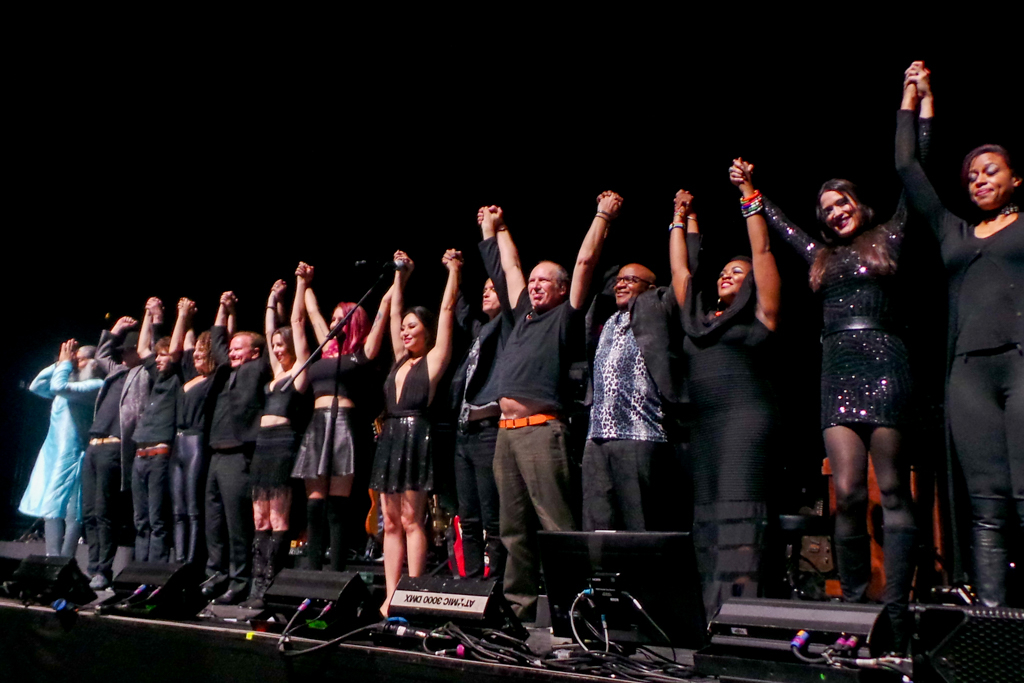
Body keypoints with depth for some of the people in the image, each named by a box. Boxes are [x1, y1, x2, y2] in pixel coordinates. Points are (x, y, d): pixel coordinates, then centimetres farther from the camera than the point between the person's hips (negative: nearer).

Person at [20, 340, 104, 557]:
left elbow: (59, 386, -19)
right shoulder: (70, 383, 18)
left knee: (70, 511, -8)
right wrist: (59, 363, 11)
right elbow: (36, 386, 17)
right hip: (52, 452, 9)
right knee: (50, 509, 7)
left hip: (72, 455, -9)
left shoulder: (95, 385, -8)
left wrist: (65, 363, -2)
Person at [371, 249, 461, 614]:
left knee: (411, 519, -7)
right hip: (390, 437, 7)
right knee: (391, 522, 5)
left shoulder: (433, 359, 1)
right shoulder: (401, 360, 17)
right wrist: (400, 275, 27)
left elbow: (447, 309, -2)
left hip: (415, 438, -7)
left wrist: (454, 270, 3)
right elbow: (394, 311, 24)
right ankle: (391, 596, 8)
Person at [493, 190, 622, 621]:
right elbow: (508, 266, 32)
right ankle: (520, 603, 15)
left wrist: (603, 215, 5)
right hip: (506, 430, 7)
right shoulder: (524, 315, 22)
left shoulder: (564, 318, 5)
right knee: (514, 527, 9)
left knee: (557, 524, -9)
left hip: (541, 429, -7)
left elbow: (585, 262, 0)